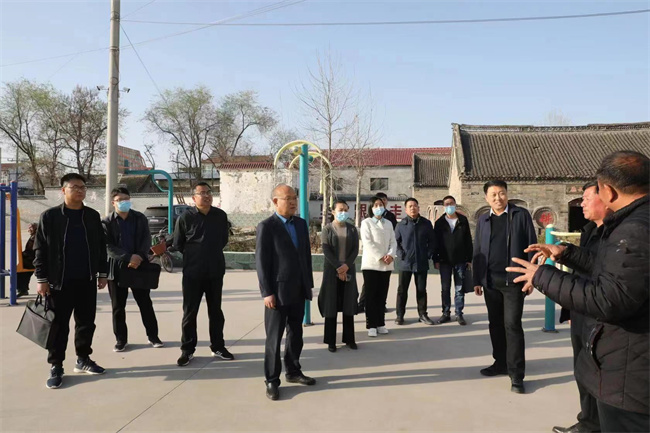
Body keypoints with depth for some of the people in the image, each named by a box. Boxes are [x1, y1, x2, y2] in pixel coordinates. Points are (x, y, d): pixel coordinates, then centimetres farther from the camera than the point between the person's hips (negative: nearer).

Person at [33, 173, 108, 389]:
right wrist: (42, 279, -7)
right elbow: (40, 249, -3)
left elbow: (101, 246, 10)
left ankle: (83, 359, 26)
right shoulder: (50, 216, -4)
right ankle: (56, 367, 16)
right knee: (58, 326, 4)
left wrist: (102, 273, 8)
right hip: (60, 282, -3)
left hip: (87, 281, 3)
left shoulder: (93, 216, 6)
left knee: (86, 323, 11)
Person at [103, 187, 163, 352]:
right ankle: (121, 339, 20)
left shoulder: (140, 218, 6)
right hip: (116, 268, -1)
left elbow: (147, 240, 1)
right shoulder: (107, 222, 0)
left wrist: (140, 257, -17)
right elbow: (108, 246, -10)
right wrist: (129, 257, -21)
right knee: (118, 306, 7)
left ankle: (153, 336, 17)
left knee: (145, 303, 6)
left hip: (139, 266, 1)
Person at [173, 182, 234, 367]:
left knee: (215, 311, 12)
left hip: (215, 271, 3)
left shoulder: (220, 215, 0)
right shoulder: (185, 217, -9)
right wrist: (193, 255, 8)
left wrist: (213, 253, 10)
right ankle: (187, 350, 18)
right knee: (189, 312, 5)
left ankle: (218, 347, 24)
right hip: (192, 273, -2)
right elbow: (177, 244, 1)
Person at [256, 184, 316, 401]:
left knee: (296, 334, 16)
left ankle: (293, 371, 30)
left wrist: (309, 283, 10)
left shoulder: (301, 223, 9)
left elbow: (306, 255, 13)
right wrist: (266, 292, -16)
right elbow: (261, 261, -12)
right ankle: (272, 380, 14)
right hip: (278, 291, -6)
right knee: (274, 337, 3)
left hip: (298, 290, 6)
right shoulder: (266, 226, -9)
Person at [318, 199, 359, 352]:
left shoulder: (352, 229, 8)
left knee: (348, 305, 5)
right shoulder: (327, 229, 1)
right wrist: (338, 267, -16)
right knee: (331, 305, 0)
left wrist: (346, 266, -14)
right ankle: (331, 341, 7)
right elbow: (326, 250, -8)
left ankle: (349, 338, 15)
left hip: (349, 270, 2)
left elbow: (356, 249, 0)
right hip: (332, 270, -2)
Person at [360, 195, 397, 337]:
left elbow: (393, 242, 8)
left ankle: (380, 323, 14)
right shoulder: (366, 222, 0)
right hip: (371, 264, -4)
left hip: (386, 265, 4)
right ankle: (371, 325, 3)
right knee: (371, 295, -2)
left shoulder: (389, 223, 16)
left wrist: (391, 255, -11)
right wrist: (380, 257, -16)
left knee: (382, 295, 7)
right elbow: (367, 243, -10)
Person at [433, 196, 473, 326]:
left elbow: (468, 240, 4)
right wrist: (436, 260, -3)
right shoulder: (440, 222, 4)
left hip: (460, 260, 0)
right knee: (445, 288, 7)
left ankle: (459, 314, 12)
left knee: (459, 289, 5)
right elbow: (435, 242, 3)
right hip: (445, 261, 0)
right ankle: (446, 313, 15)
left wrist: (469, 259, 0)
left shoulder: (463, 220, 4)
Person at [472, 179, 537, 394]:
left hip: (513, 280, -4)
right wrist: (477, 280, 7)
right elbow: (477, 252, 11)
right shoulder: (483, 220, 10)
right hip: (490, 282, 4)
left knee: (512, 325, -5)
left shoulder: (521, 215, 0)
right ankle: (501, 363, 26)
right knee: (495, 324, 12)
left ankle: (516, 374, 2)